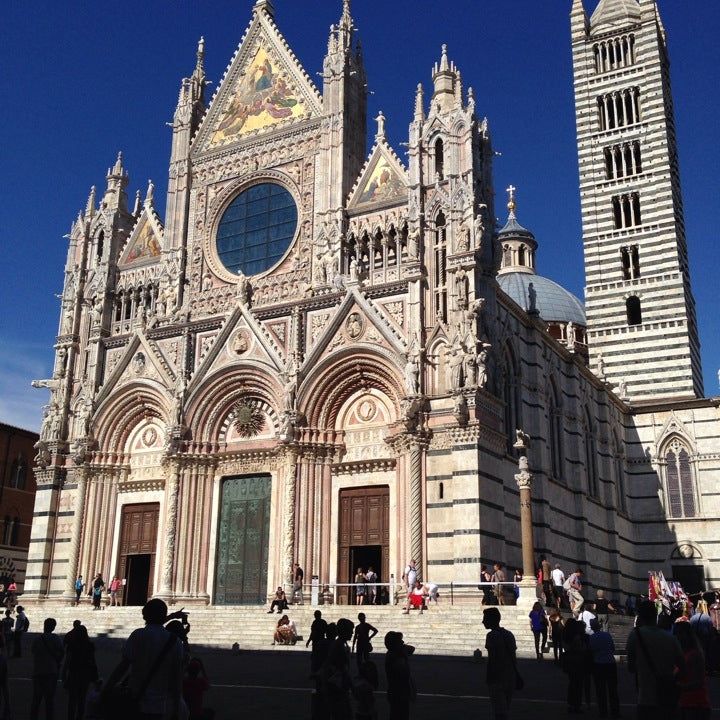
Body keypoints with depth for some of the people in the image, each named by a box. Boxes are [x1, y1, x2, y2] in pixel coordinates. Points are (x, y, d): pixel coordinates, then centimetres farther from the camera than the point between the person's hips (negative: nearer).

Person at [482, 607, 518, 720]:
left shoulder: (492, 636, -12)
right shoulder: (509, 634, 11)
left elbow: (492, 660, -17)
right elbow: (513, 657, 13)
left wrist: (489, 678, -12)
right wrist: (515, 676, 18)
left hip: (497, 680, -8)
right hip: (511, 679, 8)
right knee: (505, 710, 17)